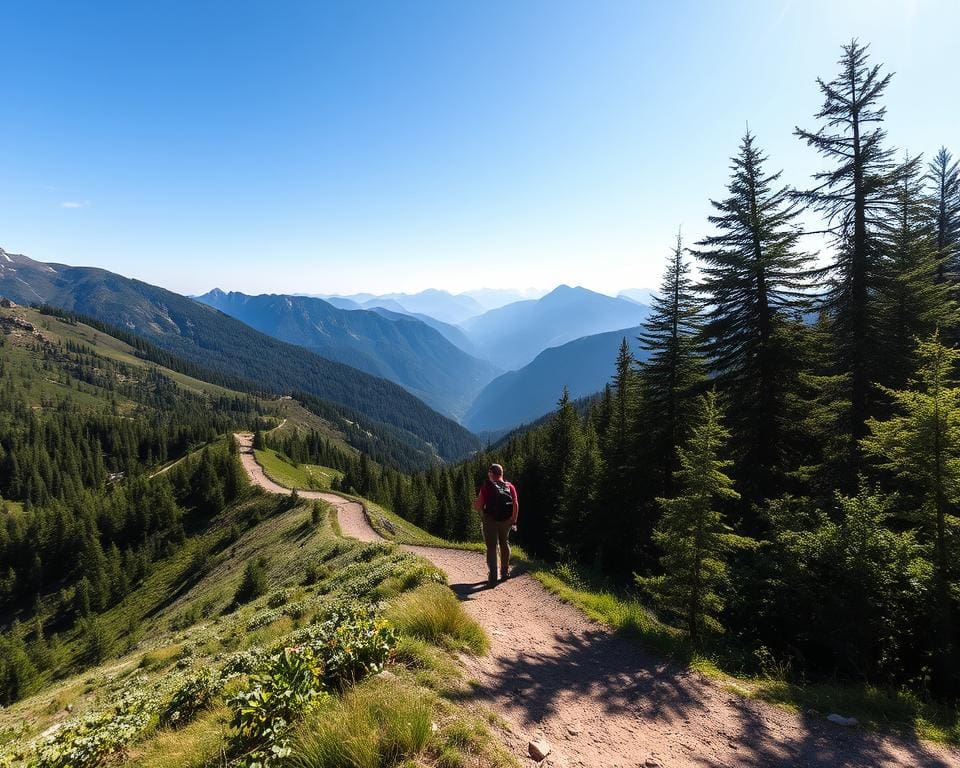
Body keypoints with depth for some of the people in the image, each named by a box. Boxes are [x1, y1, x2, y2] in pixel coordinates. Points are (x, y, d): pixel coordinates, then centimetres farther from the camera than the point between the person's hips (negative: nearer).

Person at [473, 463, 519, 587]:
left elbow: (479, 505, -13)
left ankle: (492, 578, 2)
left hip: (490, 521, -4)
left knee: (491, 547, 4)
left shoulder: (487, 486, -12)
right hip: (506, 521, 4)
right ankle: (505, 572, 32)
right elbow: (516, 504, -2)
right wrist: (514, 520, 6)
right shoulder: (510, 486, -1)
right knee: (504, 543, 23)